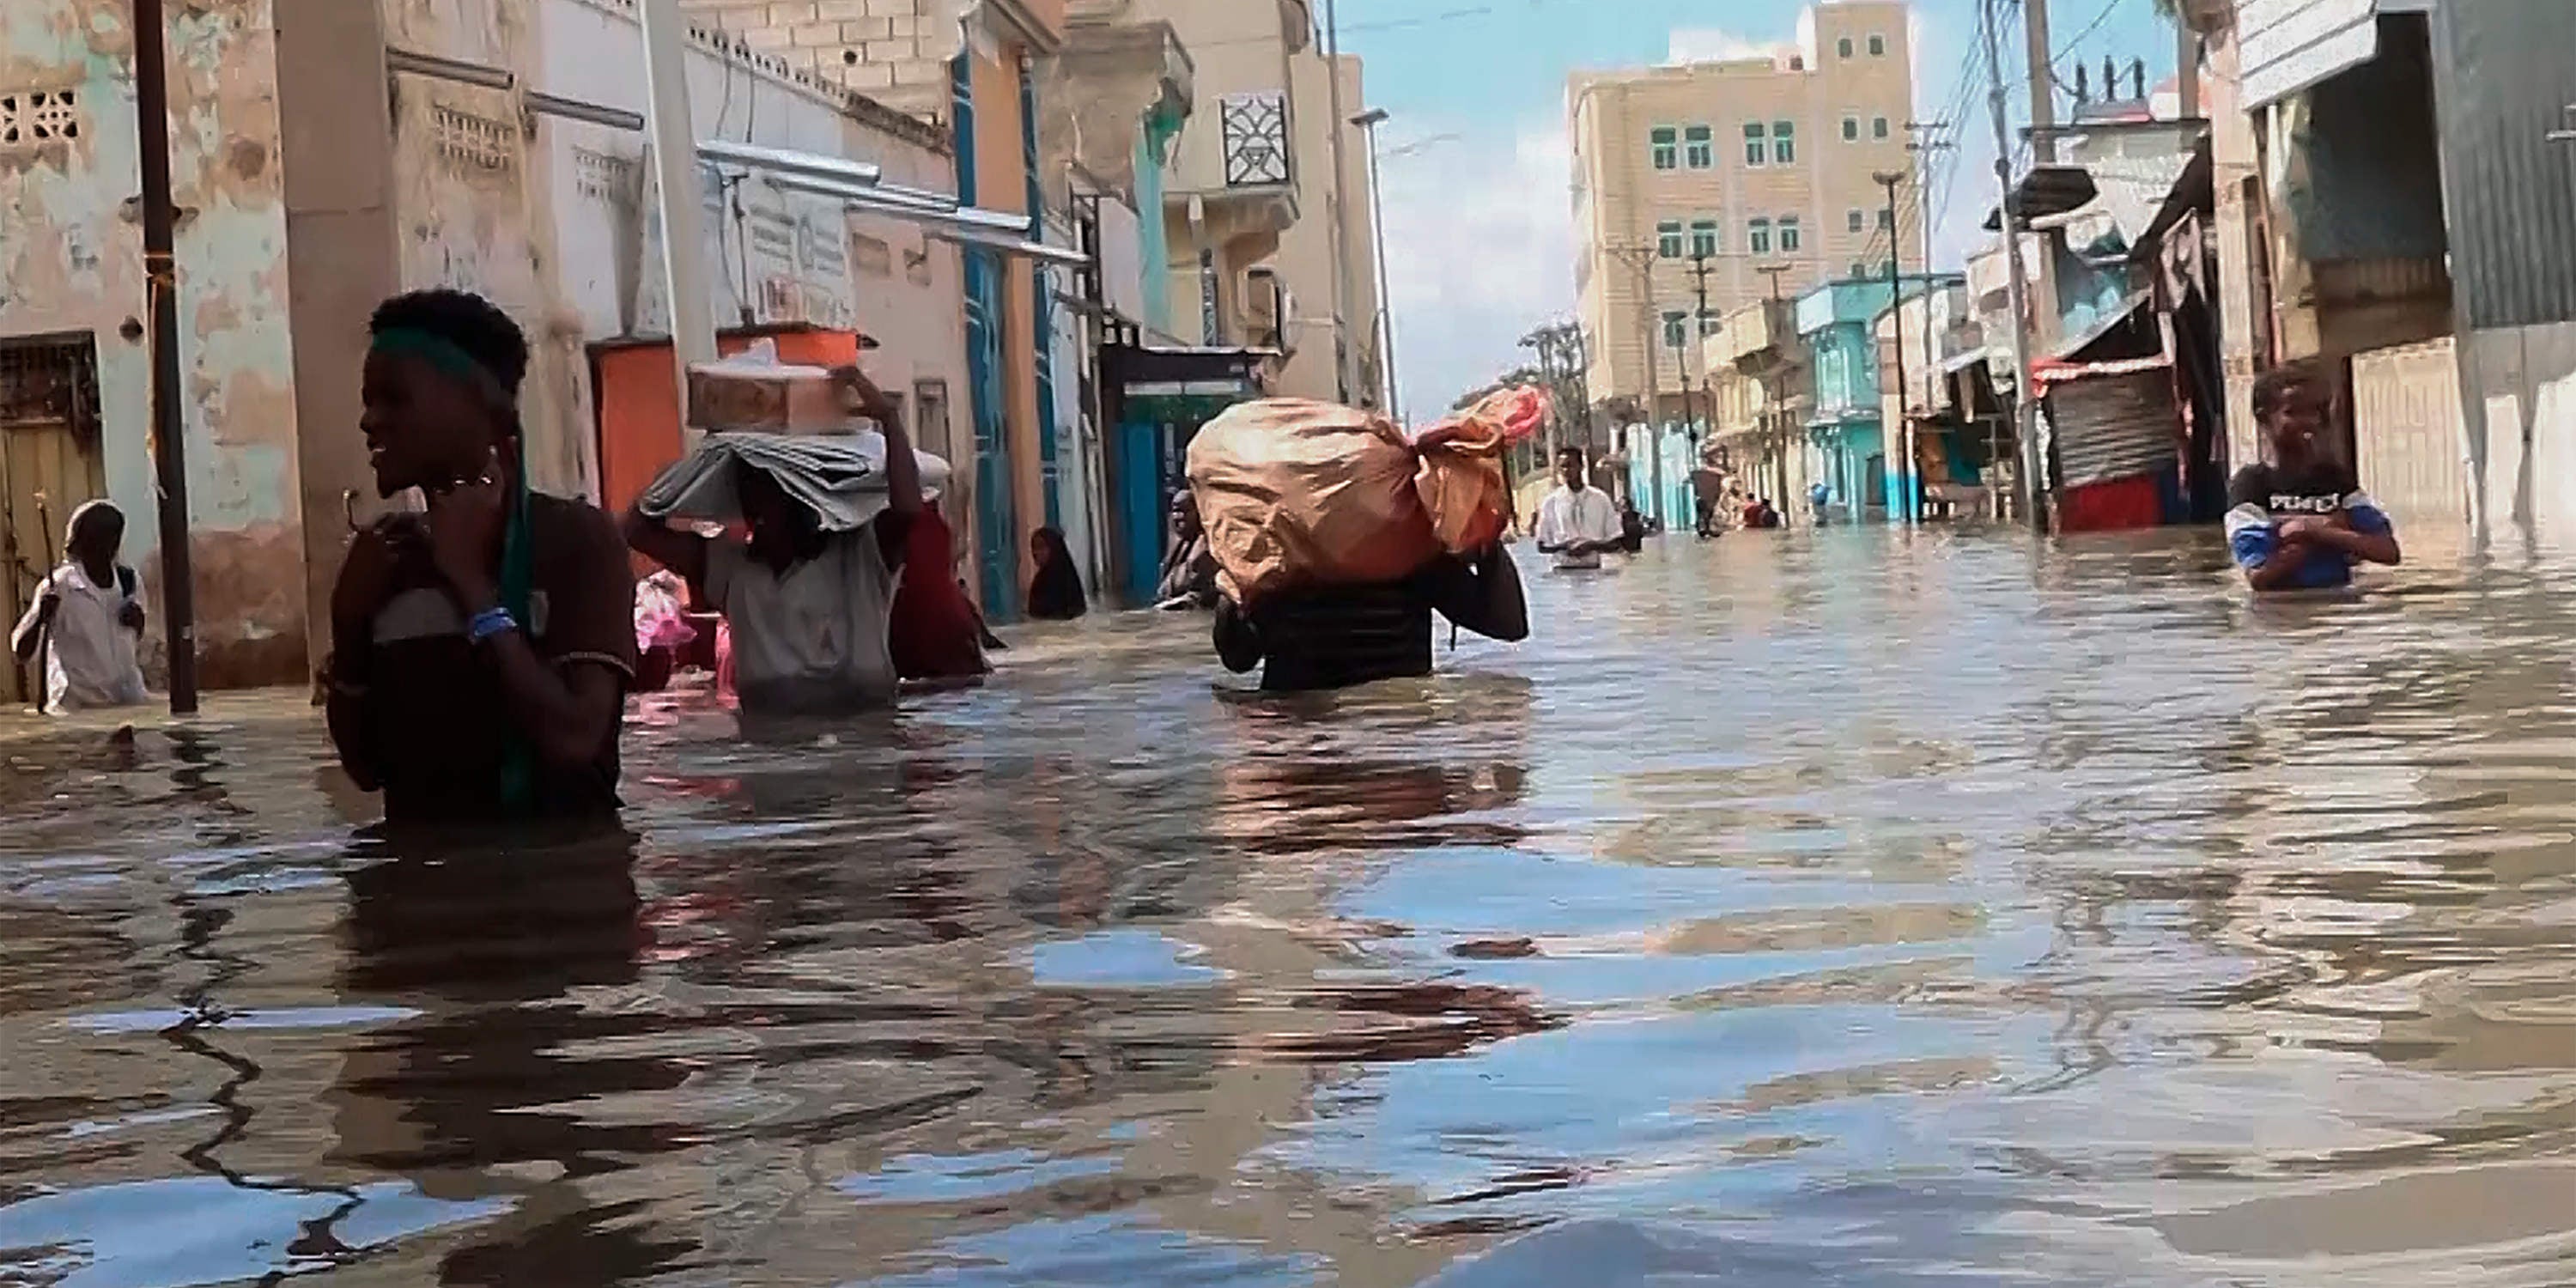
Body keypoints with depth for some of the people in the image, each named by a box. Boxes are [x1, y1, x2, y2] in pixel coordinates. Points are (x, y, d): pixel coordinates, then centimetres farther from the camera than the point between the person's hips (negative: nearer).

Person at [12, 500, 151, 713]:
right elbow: (23, 654, -8)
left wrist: (137, 620, 2)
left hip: (127, 696, 5)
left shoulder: (128, 580, 7)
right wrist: (41, 618, -25)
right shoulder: (59, 586, -8)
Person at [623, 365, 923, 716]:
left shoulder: (860, 558, 4)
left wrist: (888, 417, -10)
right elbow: (640, 530, 15)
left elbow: (907, 508, -14)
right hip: (765, 732, 4)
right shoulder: (731, 565, 17)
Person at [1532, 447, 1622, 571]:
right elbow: (1542, 547, 6)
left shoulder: (1600, 499, 5)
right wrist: (1564, 546, -13)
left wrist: (1593, 545, -12)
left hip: (1593, 569, 1)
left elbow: (1614, 543, 7)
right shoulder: (1550, 502, 4)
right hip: (1563, 569, -1)